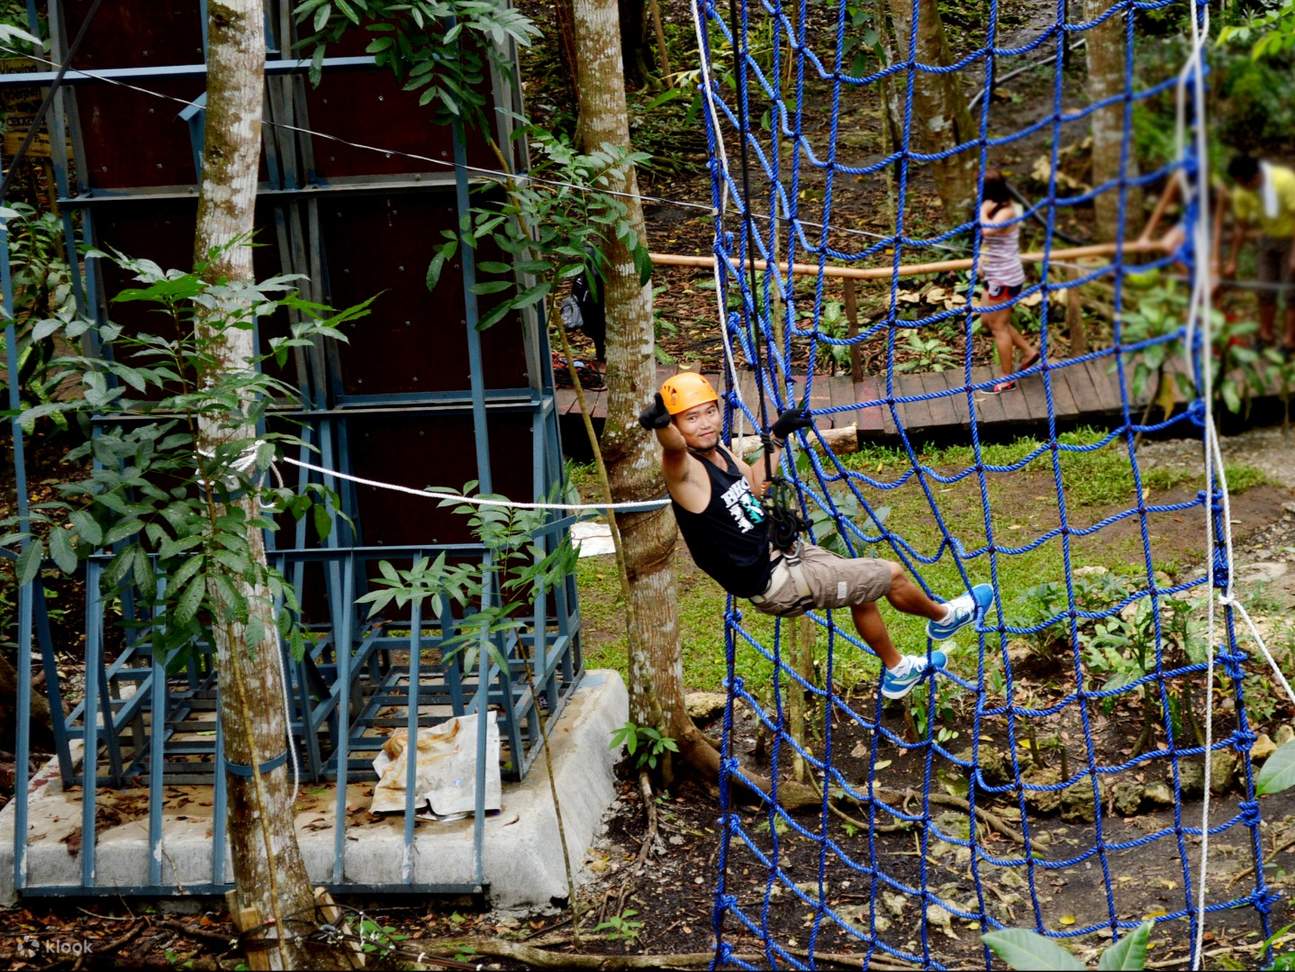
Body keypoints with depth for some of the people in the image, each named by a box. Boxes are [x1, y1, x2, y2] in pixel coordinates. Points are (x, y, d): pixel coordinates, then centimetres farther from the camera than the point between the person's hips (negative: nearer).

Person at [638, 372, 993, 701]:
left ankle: (897, 672, 52)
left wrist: (777, 438, 17)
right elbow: (672, 446, -51)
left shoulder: (718, 452, 0)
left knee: (863, 594, 29)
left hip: (780, 550, 9)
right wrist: (660, 423, -72)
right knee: (892, 576, 5)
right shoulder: (684, 469, -27)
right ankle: (942, 618, 36)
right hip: (775, 585, -9)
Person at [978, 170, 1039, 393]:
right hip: (995, 275, 10)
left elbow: (987, 230, -41)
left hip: (1005, 278, -10)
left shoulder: (1007, 212, -22)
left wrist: (984, 211, -25)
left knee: (999, 326, 1)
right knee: (989, 320, 19)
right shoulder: (1000, 208, 6)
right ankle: (1029, 351, 28)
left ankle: (1007, 380, 11)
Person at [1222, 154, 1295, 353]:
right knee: (1265, 290, 5)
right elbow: (1241, 227, 0)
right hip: (1269, 238, 5)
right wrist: (1232, 261, 2)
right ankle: (1266, 336, 16)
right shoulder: (1242, 193, -12)